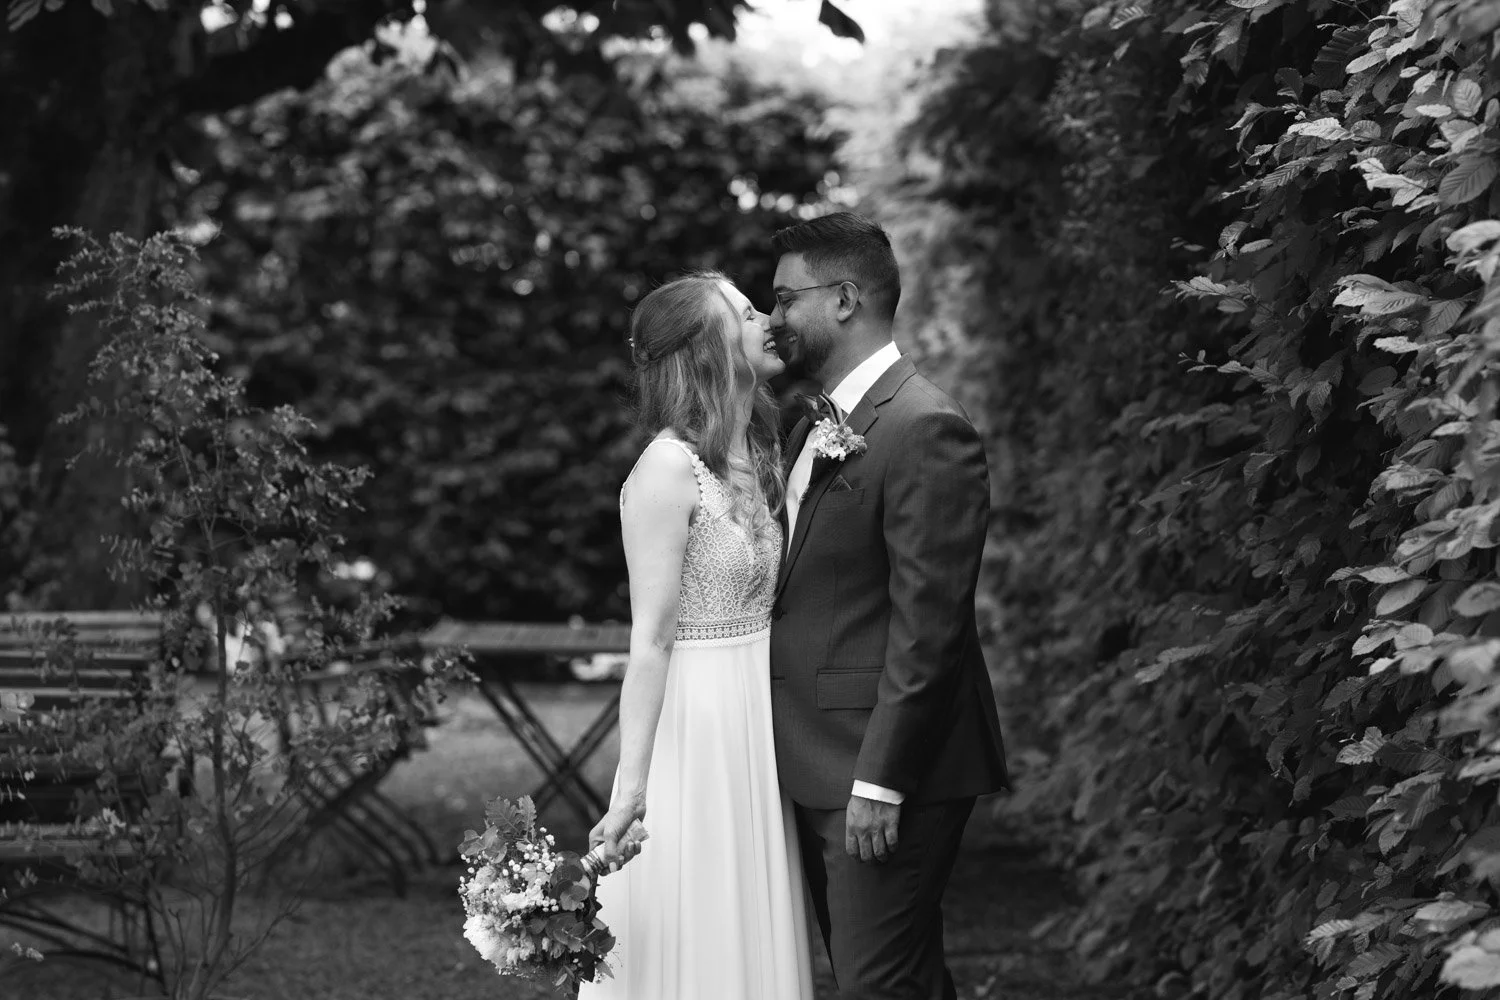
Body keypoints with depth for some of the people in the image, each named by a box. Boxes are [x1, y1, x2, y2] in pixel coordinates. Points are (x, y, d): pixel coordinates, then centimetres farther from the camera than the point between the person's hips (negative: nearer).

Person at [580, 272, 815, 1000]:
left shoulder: (756, 460, 11)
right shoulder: (668, 469, -14)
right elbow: (649, 640, -17)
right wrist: (632, 786, -19)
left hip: (756, 733, 8)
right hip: (695, 727, -8)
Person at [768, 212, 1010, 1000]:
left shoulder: (926, 430, -15)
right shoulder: (814, 432, 16)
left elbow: (927, 626, -20)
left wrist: (879, 781, -21)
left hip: (885, 767, -10)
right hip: (818, 766, 10)